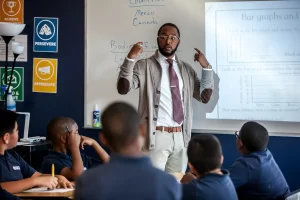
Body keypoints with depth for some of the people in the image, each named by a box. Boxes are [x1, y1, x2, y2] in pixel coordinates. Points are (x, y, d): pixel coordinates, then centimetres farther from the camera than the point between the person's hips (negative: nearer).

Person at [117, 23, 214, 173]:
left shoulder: (187, 69, 14)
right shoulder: (144, 66, -1)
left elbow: (205, 97, 13)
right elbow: (123, 89, -13)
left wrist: (206, 67, 3)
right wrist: (130, 58, -22)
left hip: (181, 137, 5)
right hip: (156, 136, -5)